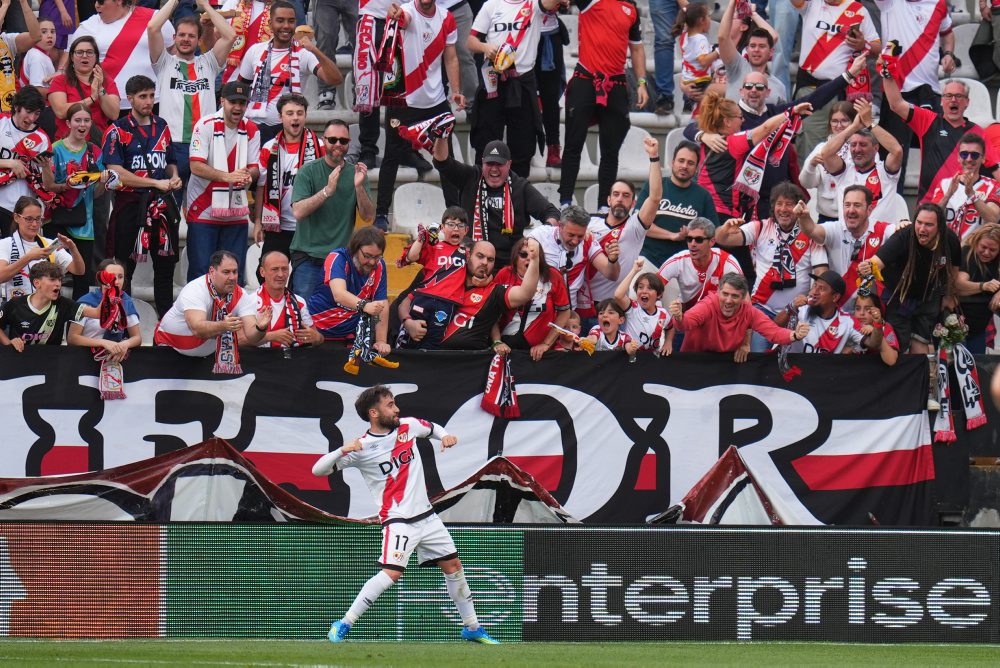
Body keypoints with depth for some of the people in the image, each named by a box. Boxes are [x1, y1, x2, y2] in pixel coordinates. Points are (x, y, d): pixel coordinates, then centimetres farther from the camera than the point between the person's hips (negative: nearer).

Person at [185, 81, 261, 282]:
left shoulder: (251, 130, 7)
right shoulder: (205, 126, -8)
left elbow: (255, 167, 6)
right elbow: (196, 166, -15)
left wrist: (248, 176, -19)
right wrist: (228, 177, -26)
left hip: (236, 212, 4)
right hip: (203, 211, -4)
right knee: (200, 270, -5)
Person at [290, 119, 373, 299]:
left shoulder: (356, 173, 7)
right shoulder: (308, 172, 0)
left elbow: (368, 217, 0)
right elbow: (298, 212, -13)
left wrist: (359, 187, -16)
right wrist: (327, 190, -23)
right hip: (308, 256, -2)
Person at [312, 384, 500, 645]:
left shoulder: (408, 426, 2)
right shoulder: (363, 448, -13)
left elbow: (433, 428, 25)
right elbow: (318, 469, -16)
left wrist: (446, 436, 2)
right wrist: (343, 451, -33)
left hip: (426, 514, 6)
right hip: (398, 521, -6)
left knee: (453, 566, 11)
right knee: (392, 573, -22)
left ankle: (472, 627, 27)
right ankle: (343, 625, -14)